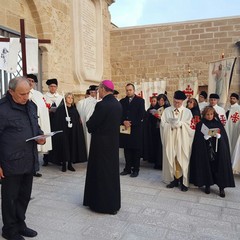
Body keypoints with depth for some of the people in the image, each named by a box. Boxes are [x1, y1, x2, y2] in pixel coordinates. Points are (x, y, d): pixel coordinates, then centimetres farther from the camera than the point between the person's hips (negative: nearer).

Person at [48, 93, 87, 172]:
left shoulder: (74, 110, 9)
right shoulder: (60, 109, -3)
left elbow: (78, 122, 10)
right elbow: (56, 122, -7)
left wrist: (77, 132, 2)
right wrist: (58, 131, -15)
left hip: (73, 133, 4)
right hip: (63, 132, -4)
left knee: (72, 147, 5)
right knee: (64, 147, 0)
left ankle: (70, 164, 16)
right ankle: (63, 164, 12)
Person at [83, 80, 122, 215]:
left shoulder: (102, 105, -20)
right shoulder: (118, 104, 4)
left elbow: (91, 124, -16)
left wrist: (88, 124, 6)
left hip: (101, 142, -7)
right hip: (114, 141, 8)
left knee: (101, 172, 6)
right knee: (112, 170, 17)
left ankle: (103, 203, 18)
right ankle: (113, 203, 30)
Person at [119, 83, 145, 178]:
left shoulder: (140, 100, 1)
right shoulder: (122, 101, 12)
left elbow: (141, 115, -6)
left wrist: (131, 123, -13)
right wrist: (124, 122, -12)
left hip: (136, 129, -3)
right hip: (125, 129, 3)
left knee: (136, 150, 3)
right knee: (127, 149, 8)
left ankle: (135, 169, 12)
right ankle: (127, 168, 17)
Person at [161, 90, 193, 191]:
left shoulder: (187, 112, 4)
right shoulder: (167, 110, 7)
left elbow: (190, 125, -4)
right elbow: (163, 124, 0)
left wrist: (180, 123, -16)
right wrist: (171, 125, -15)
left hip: (183, 140, -1)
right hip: (170, 139, 2)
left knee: (183, 160, 1)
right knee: (171, 160, 5)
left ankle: (183, 182, 11)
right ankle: (174, 180, 17)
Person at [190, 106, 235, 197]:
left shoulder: (218, 124, 8)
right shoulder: (200, 125, 2)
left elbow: (224, 137, 5)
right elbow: (198, 138, -3)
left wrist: (218, 135, -14)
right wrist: (207, 135, -16)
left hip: (218, 150, 1)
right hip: (205, 150, -1)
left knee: (219, 167, -3)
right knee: (206, 166, 1)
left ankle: (221, 187, 6)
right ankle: (207, 185, 16)